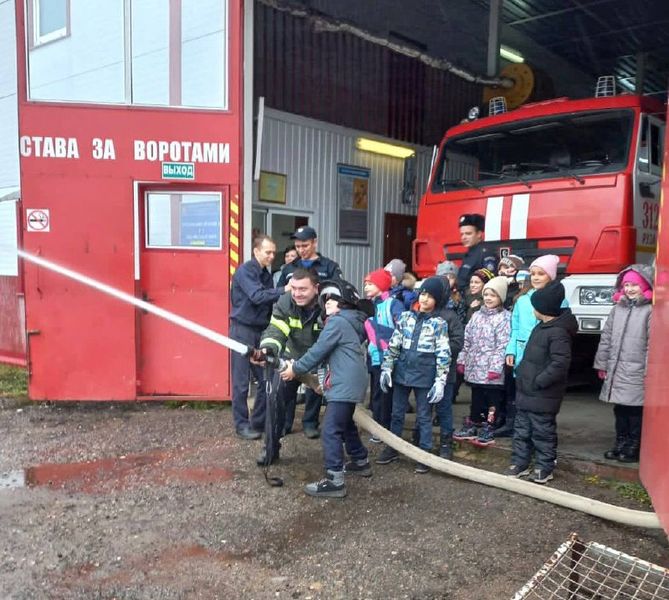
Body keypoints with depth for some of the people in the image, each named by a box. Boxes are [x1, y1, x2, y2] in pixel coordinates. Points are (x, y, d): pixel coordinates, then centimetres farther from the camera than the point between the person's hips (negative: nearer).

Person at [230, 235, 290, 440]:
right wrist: (283, 290, -26)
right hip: (243, 331, -7)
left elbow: (269, 302, 11)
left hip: (260, 331, 7)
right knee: (241, 382, 0)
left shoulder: (266, 274, 13)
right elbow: (257, 296, -24)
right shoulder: (245, 271, -11)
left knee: (266, 379, 6)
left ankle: (259, 422, 19)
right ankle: (242, 425, 11)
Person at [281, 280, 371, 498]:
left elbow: (318, 351, -14)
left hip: (344, 385, -11)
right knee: (346, 424, 26)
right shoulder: (349, 321, 19)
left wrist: (296, 368, -4)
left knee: (331, 431, -12)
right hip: (350, 383, 11)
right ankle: (360, 462, 40)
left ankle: (334, 480, -13)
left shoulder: (337, 321, -12)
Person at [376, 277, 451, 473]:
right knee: (397, 413, 13)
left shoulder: (439, 324, -4)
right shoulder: (406, 316, 4)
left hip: (424, 376, -3)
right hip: (402, 372, 3)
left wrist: (440, 381, -12)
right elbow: (393, 345, 6)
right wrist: (386, 368, 1)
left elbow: (443, 355, -6)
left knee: (424, 416, 6)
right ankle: (392, 448, 26)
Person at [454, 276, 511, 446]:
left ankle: (487, 428, 12)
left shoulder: (504, 317, -7)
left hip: (491, 368, -6)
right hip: (474, 366, 6)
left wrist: (496, 367, -20)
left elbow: (502, 345, -14)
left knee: (492, 399, 3)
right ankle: (472, 426, 24)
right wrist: (462, 360, 11)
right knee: (476, 397, 15)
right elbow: (467, 340, 15)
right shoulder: (477, 315, 12)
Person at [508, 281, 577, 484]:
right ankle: (520, 463, 28)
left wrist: (538, 382, -22)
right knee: (522, 430, 17)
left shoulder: (558, 332, -20)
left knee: (542, 433, 5)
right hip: (525, 391, 10)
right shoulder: (541, 327, 11)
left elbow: (560, 364, -26)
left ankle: (544, 468, 18)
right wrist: (521, 372, 12)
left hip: (542, 396, -10)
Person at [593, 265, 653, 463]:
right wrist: (602, 364, 12)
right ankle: (621, 443, 26)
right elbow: (606, 337, 14)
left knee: (635, 411, 1)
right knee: (619, 410, 14)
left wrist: (649, 371, -16)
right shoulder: (617, 309, 12)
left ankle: (634, 448, 11)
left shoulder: (650, 310, -7)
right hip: (616, 370, 6)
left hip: (637, 372, -6)